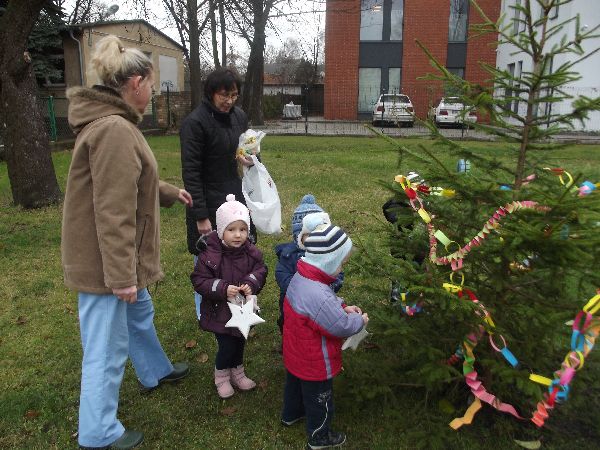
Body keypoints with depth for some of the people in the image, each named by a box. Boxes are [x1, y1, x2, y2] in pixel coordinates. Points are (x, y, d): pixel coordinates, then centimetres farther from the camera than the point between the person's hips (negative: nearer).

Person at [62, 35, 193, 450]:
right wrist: (121, 275, -23)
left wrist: (170, 192, 32)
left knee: (139, 314, 28)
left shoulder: (112, 123, 9)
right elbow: (113, 213, -27)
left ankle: (156, 372, 52)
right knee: (107, 347, 4)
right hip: (104, 260, -11)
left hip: (115, 257, 11)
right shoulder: (115, 130, -24)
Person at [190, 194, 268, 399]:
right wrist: (223, 289, -29)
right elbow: (199, 280, -17)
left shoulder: (251, 252, -10)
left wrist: (251, 284, -21)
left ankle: (237, 373, 45)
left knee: (239, 343, 19)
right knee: (227, 345, -1)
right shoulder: (210, 255, -21)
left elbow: (261, 270, 1)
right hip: (220, 311, -4)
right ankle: (221, 376, 30)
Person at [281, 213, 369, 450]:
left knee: (295, 384, 33)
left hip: (295, 354, 9)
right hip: (315, 363, -8)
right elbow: (341, 326, -29)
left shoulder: (300, 277, -11)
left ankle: (291, 414, 59)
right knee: (319, 398, 17)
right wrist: (360, 320, -10)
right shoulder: (319, 296, -41)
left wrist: (342, 306, -4)